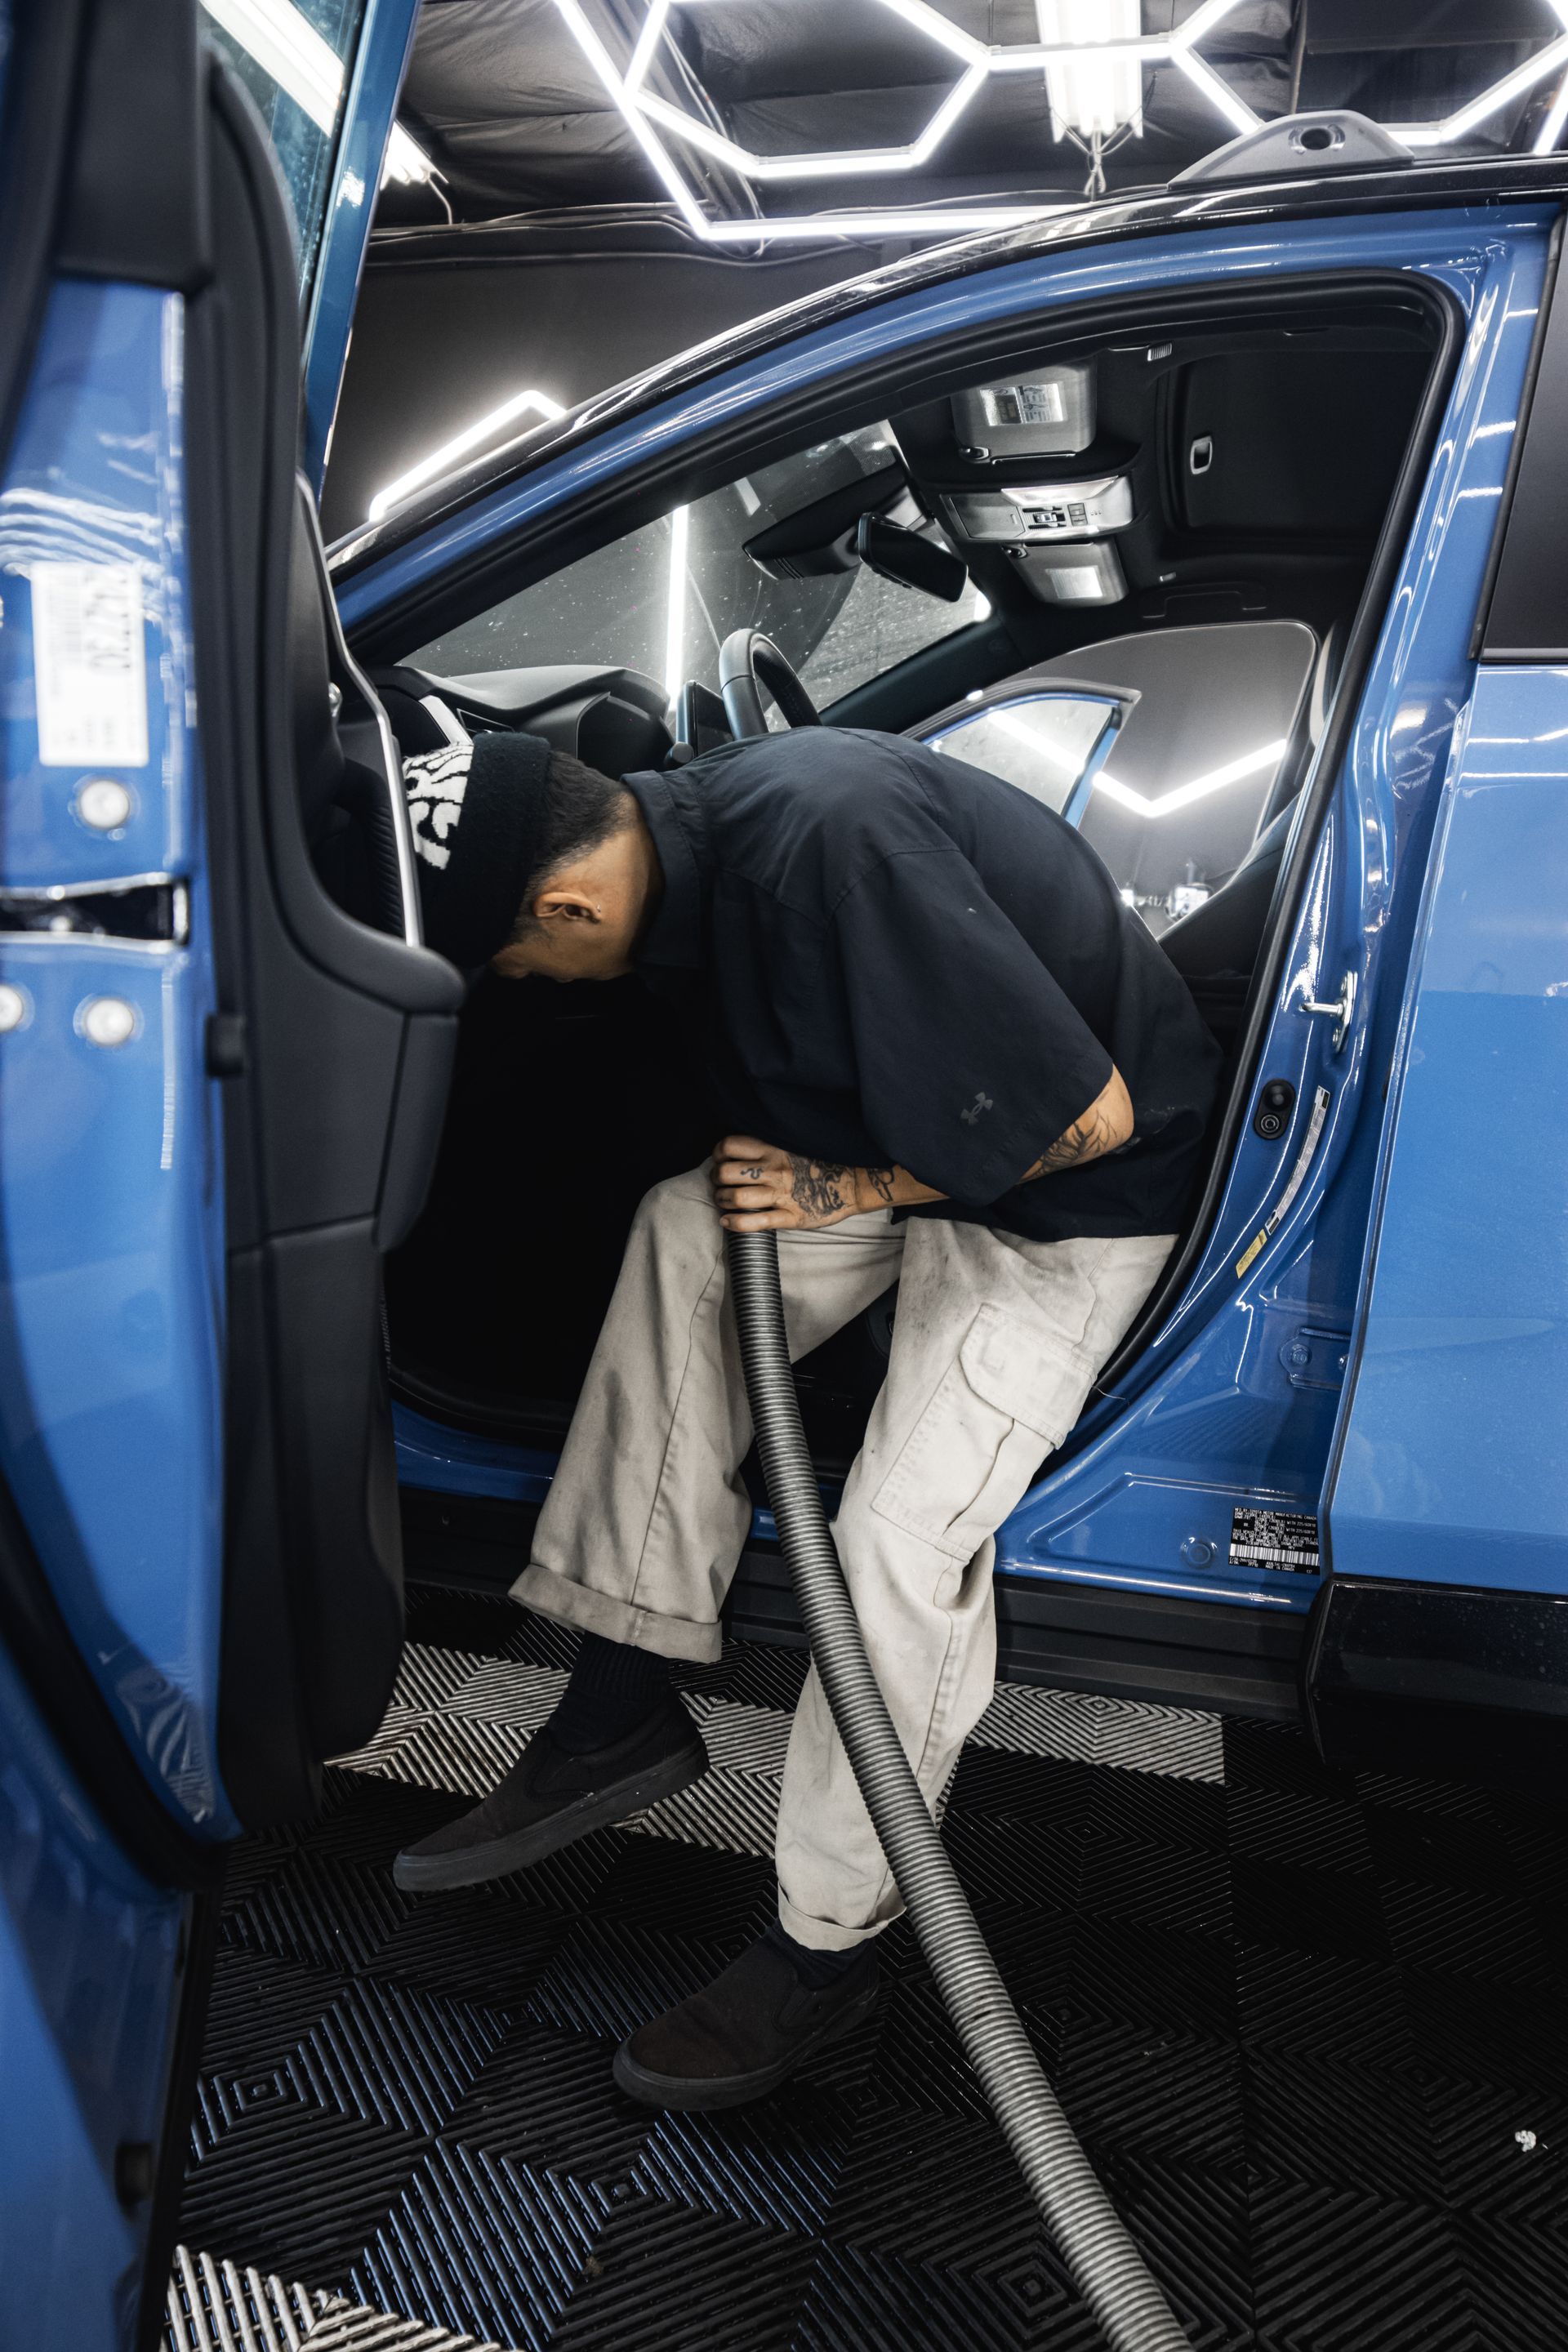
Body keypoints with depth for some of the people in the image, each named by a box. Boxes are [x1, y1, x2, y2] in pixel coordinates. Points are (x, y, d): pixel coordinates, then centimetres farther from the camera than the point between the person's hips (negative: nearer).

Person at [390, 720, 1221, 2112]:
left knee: (907, 1532, -16)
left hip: (1085, 1195, -8)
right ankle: (622, 1709, -1)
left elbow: (1090, 1113, -29)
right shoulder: (685, 831, -5)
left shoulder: (834, 847, -34)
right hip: (928, 1127, 9)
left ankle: (829, 1945, 7)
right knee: (683, 1229, -8)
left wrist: (846, 1190, -20)